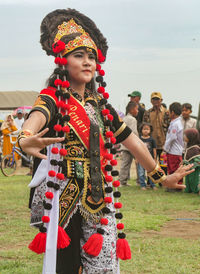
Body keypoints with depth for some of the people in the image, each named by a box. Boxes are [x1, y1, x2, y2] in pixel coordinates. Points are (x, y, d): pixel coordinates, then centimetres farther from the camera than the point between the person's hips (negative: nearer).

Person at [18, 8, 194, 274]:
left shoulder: (100, 105, 14)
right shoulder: (53, 99, -5)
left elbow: (133, 142, 19)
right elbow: (38, 115, -29)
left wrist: (162, 177, 23)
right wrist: (26, 138, -53)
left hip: (99, 199, 5)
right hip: (65, 197, -5)